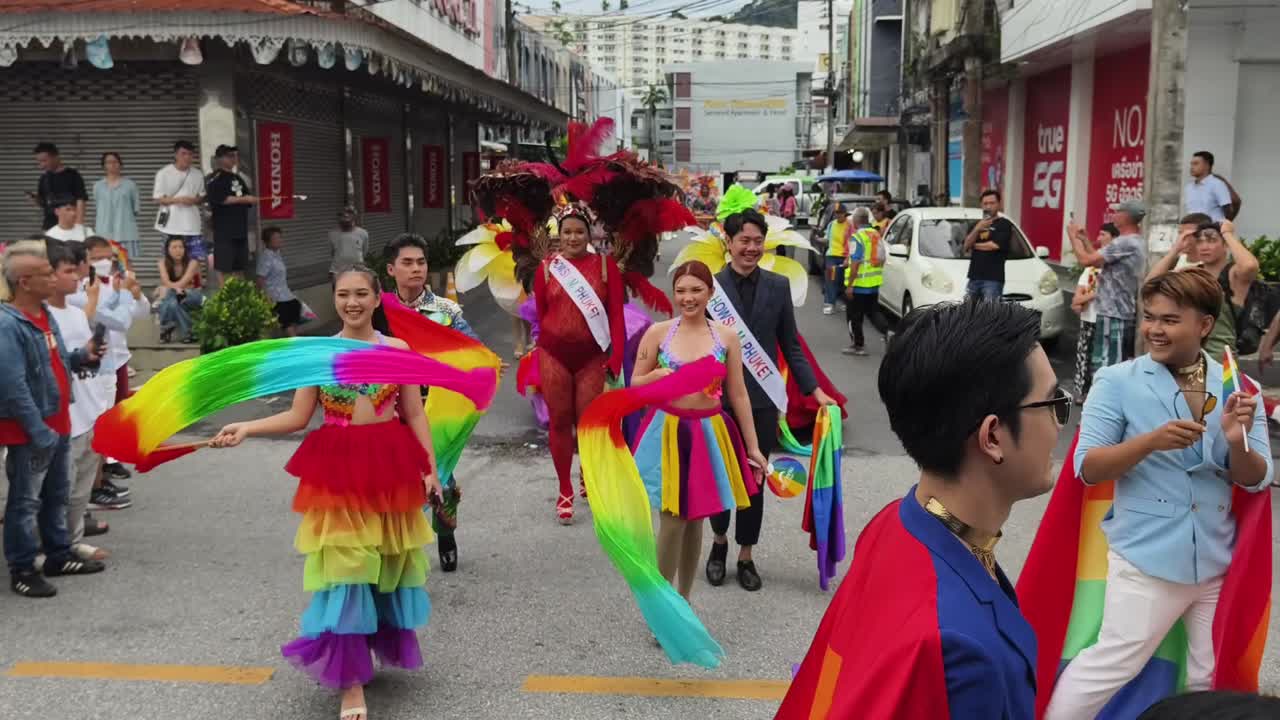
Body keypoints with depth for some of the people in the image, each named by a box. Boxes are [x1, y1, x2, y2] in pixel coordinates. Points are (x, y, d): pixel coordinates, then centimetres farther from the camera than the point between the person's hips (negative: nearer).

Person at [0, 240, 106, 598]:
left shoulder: (45, 314, 7)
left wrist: (81, 356, -1)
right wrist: (39, 430, -24)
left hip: (57, 422, 9)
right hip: (30, 431, -9)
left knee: (57, 494, 19)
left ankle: (59, 555, 32)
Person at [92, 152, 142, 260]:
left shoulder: (130, 185, 5)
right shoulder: (98, 186, 11)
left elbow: (137, 208, 7)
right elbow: (96, 209, 16)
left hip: (125, 231, -1)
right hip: (105, 233, 1)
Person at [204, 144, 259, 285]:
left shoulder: (238, 178, 19)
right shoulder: (215, 179, -5)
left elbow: (248, 198, 23)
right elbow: (219, 199, -19)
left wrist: (254, 199, 3)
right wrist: (243, 199, -18)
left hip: (240, 228, 8)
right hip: (224, 230, -8)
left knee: (239, 266, 11)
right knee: (223, 266, -6)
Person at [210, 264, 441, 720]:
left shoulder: (397, 349, 1)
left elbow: (415, 415, 3)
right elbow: (298, 417, 1)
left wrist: (430, 468, -2)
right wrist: (246, 428, -12)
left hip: (391, 465, 1)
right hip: (338, 469, -1)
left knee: (387, 562, 12)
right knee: (344, 568, -4)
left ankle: (382, 644, 38)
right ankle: (351, 680, 3)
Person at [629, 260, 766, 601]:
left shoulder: (727, 337, -1)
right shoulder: (658, 332, -3)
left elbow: (738, 395, 4)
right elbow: (635, 384, 4)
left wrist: (753, 447, 4)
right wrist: (656, 375, -18)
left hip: (709, 434, 2)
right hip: (668, 433, -1)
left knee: (695, 518, 11)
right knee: (673, 519, -3)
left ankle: (683, 600, 26)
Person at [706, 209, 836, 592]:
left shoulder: (778, 286, 2)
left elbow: (790, 345, 6)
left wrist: (814, 389, -1)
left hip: (761, 399, 2)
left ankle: (746, 556, 26)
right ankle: (719, 540, 36)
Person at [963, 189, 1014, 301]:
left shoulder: (1004, 224, 1)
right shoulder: (977, 224, 21)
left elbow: (995, 245, -12)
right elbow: (966, 246, 8)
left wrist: (975, 245, 4)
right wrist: (977, 229, -7)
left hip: (993, 279, -6)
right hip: (974, 277, 6)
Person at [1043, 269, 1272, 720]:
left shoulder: (1237, 388, 2)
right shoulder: (1118, 381, -8)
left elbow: (1256, 481, 1)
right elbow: (1087, 468, -11)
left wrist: (1237, 442, -20)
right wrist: (1150, 442, -27)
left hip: (1219, 562, 4)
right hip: (1147, 559, -4)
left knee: (1213, 681, 16)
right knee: (1112, 665, -2)